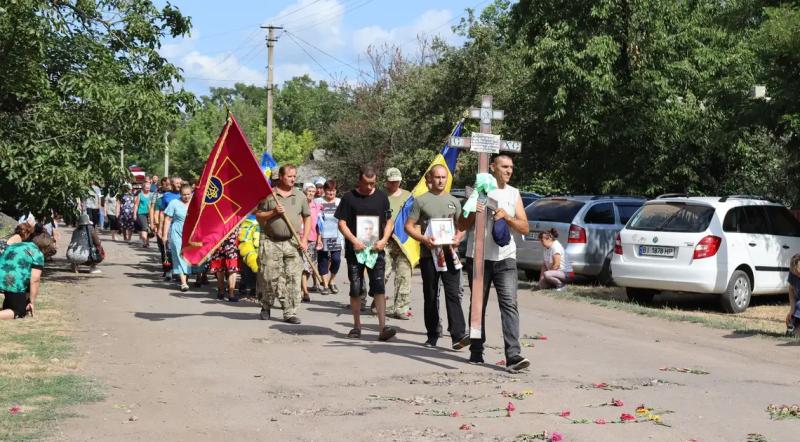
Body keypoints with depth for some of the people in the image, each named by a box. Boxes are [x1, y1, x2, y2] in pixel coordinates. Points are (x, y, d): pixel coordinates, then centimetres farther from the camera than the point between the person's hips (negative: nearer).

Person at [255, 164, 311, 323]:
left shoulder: (300, 196, 9)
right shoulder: (269, 194, 3)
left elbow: (307, 218, 13)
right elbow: (258, 216, 4)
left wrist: (304, 239, 3)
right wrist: (273, 212, -13)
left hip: (293, 243, 2)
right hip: (271, 242, -2)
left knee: (293, 279, -3)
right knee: (270, 278, 1)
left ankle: (290, 313, 3)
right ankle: (266, 307, 23)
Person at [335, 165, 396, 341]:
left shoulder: (381, 197, 9)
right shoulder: (349, 197, 2)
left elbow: (388, 223, 12)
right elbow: (342, 223, -1)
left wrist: (383, 240, -6)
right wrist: (354, 241, -15)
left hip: (376, 249, 0)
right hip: (355, 250, 0)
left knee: (379, 287, -10)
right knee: (355, 289, 5)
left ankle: (382, 328, -16)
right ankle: (357, 326, 18)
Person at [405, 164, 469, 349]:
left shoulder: (453, 201, 14)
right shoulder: (421, 201, 5)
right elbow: (409, 226, 2)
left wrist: (458, 238, -4)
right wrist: (424, 239, -15)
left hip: (449, 253, 1)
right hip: (428, 255, -1)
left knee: (453, 294, -10)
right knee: (430, 297, 6)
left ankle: (458, 335, -16)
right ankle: (432, 337, 15)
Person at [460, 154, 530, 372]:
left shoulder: (514, 194, 13)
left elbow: (524, 228, 8)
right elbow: (462, 226, 6)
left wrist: (506, 216, -9)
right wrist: (473, 213, -14)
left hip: (505, 258, 1)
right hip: (479, 257, -1)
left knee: (510, 304, -12)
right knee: (478, 305, 7)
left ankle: (513, 356, -19)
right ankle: (476, 352, 19)